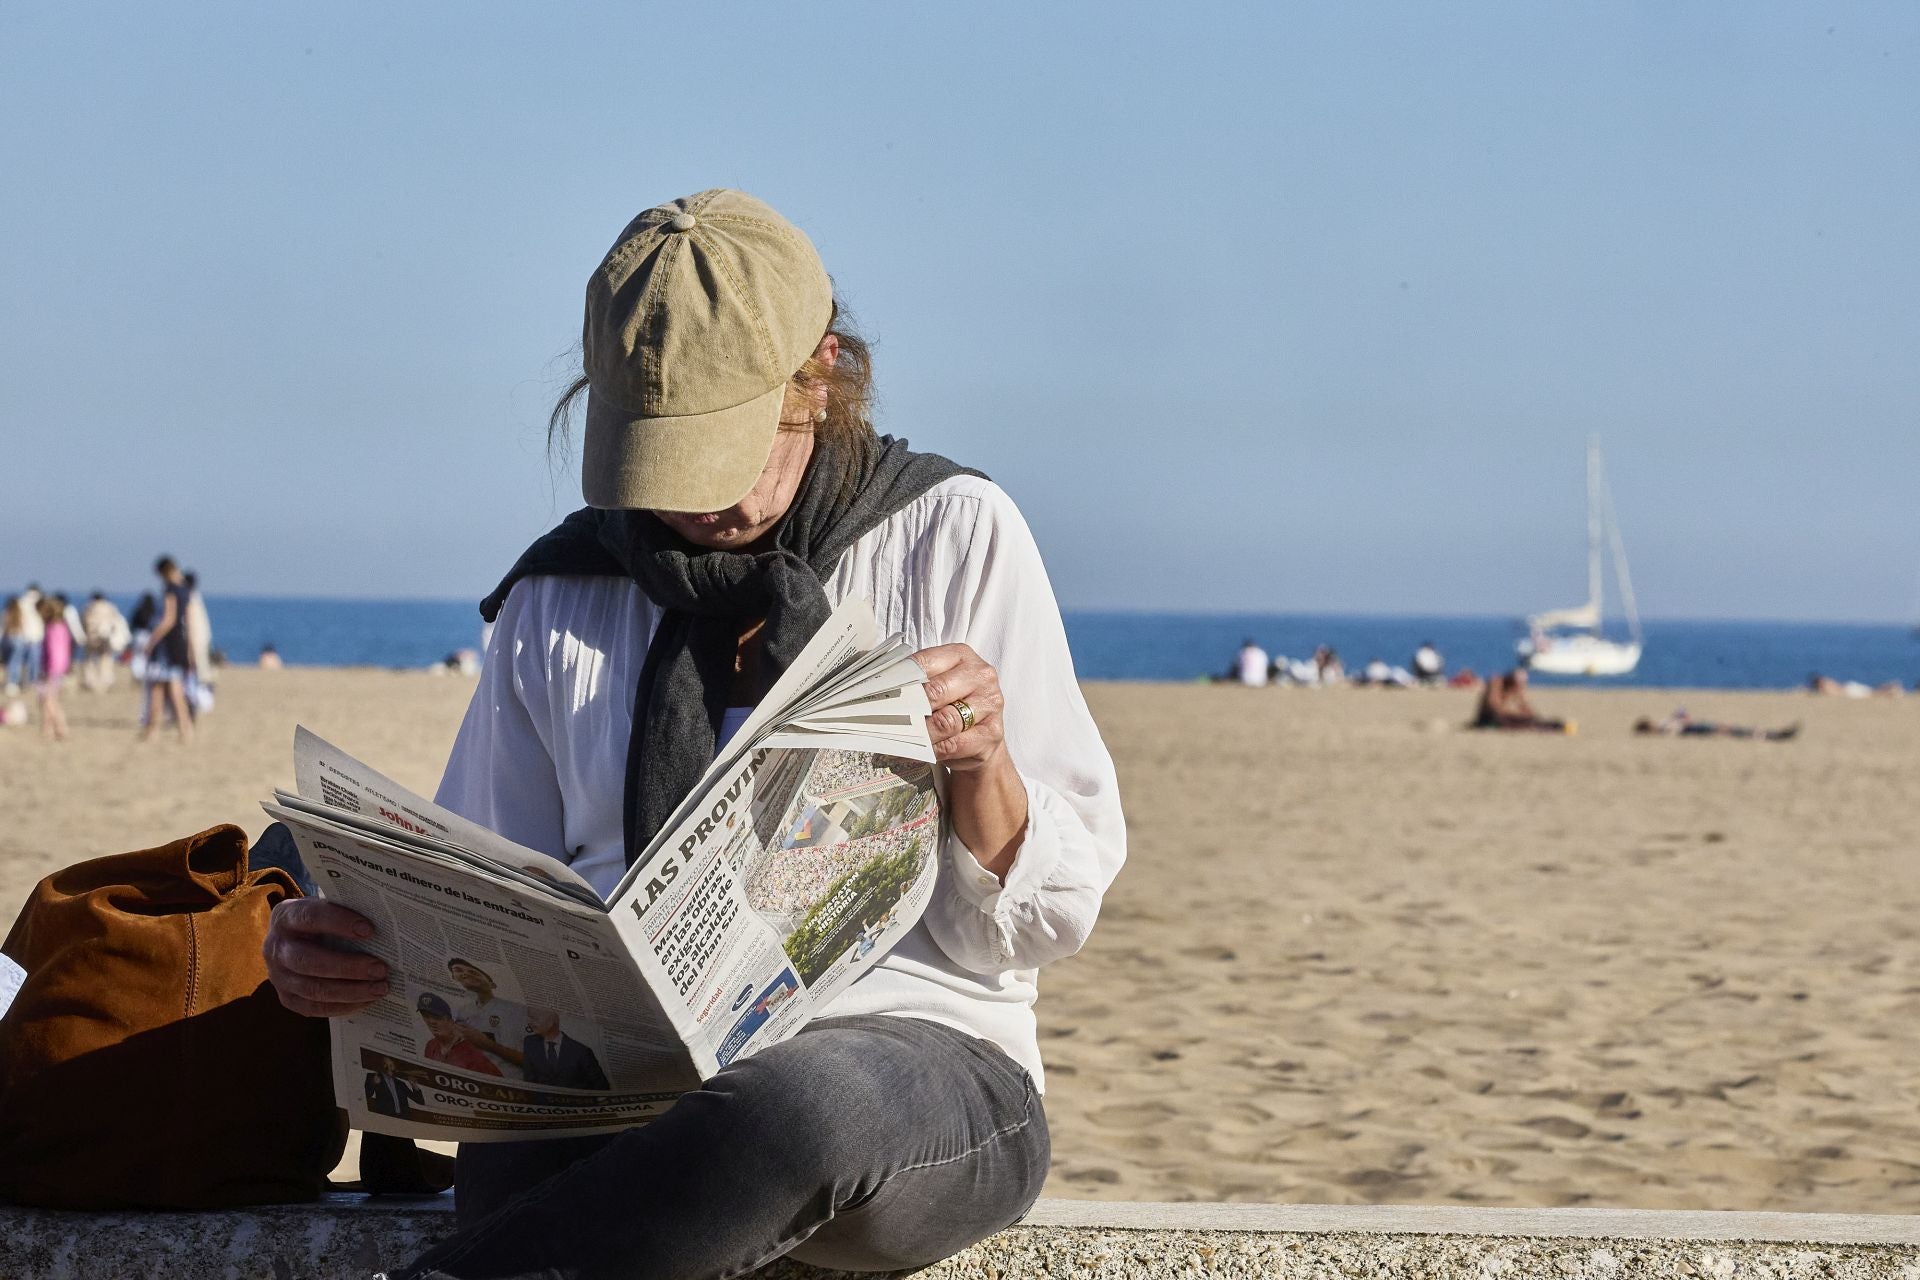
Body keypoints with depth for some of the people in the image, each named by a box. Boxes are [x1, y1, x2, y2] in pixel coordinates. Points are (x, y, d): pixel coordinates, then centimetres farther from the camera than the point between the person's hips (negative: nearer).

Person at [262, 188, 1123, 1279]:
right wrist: (341, 950, -4)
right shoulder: (560, 599, 17)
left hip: (920, 1071, -1)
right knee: (517, 1167, -40)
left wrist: (981, 766, -13)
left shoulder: (954, 537, 9)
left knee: (797, 1105, -41)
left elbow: (1046, 923, 8)